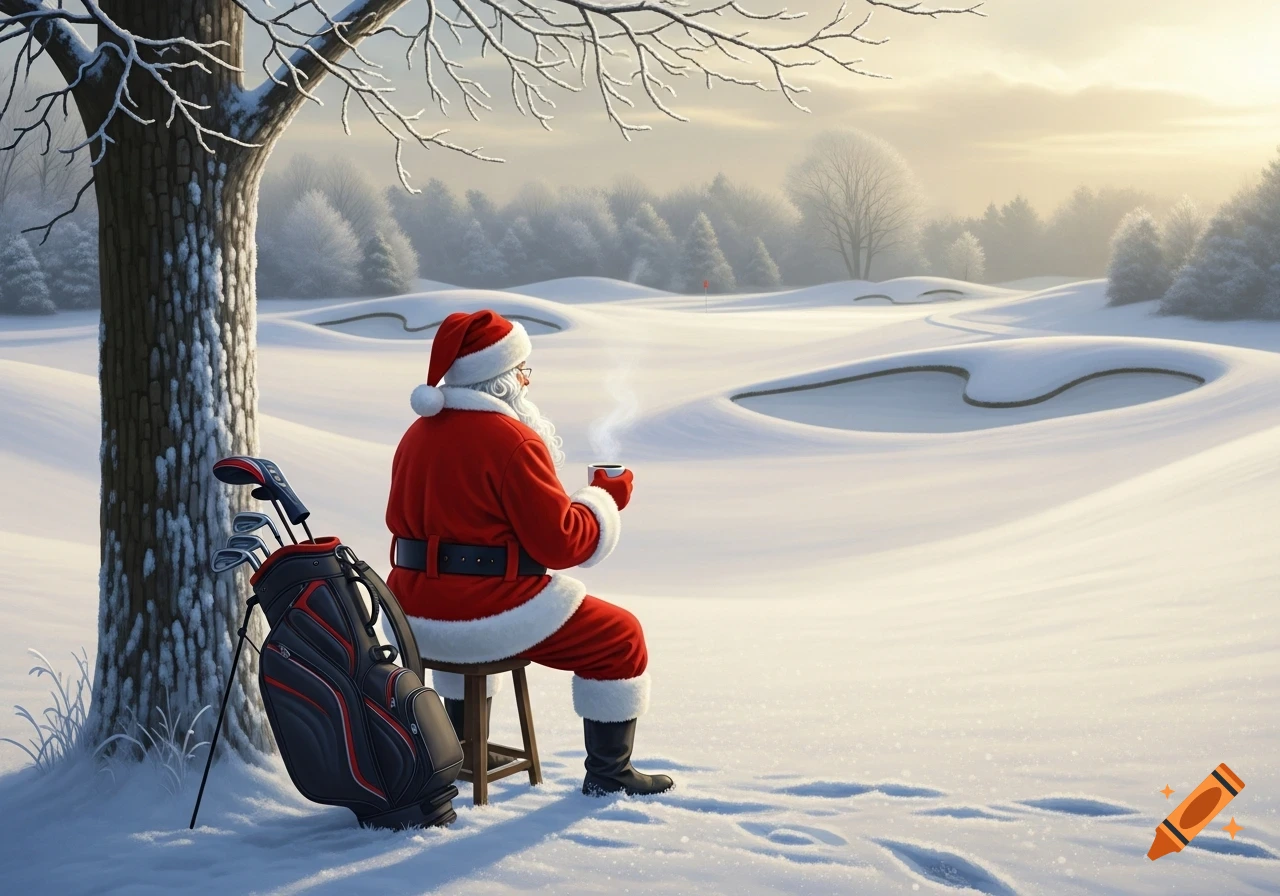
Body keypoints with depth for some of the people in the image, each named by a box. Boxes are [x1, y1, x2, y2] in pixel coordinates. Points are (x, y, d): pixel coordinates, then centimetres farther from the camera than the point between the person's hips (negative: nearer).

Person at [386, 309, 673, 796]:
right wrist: (606, 498, 0)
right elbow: (560, 542, -17)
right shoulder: (512, 440, -16)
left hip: (415, 614, 9)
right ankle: (608, 774, 14)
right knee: (619, 637, 7)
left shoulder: (418, 433, 9)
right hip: (489, 615, -8)